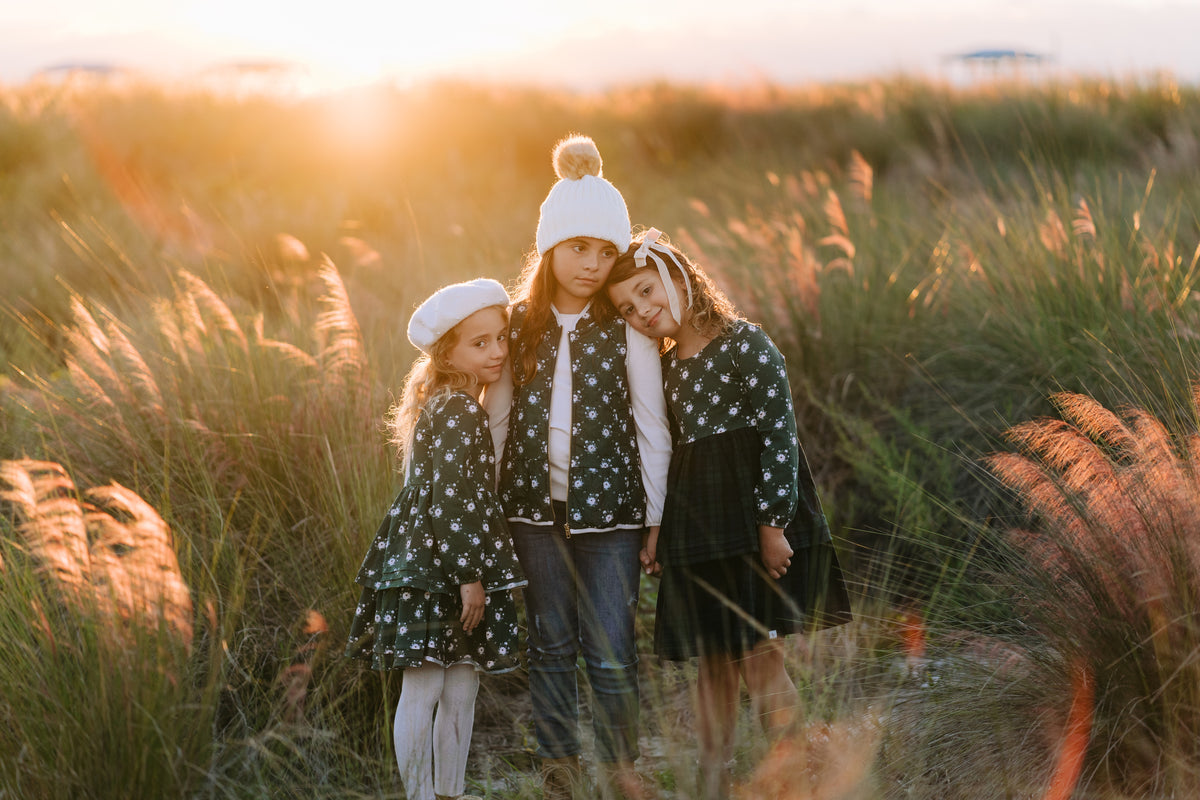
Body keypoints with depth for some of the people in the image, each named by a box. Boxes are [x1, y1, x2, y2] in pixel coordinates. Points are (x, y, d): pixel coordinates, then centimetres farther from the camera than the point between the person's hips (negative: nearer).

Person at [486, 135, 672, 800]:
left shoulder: (626, 329, -5)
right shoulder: (519, 324, 3)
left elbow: (652, 428, -2)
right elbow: (500, 415, 10)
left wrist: (656, 517, -2)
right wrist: (487, 500, 8)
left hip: (609, 504, -2)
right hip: (537, 503, 3)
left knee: (610, 651, -3)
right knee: (550, 643, 11)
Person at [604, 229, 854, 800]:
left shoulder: (745, 343, -8)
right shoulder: (665, 367, 12)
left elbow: (780, 433, -11)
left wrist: (773, 524, -15)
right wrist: (658, 527, 9)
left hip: (755, 514, -6)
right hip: (695, 527, 6)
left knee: (759, 656, -9)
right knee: (714, 662, 10)